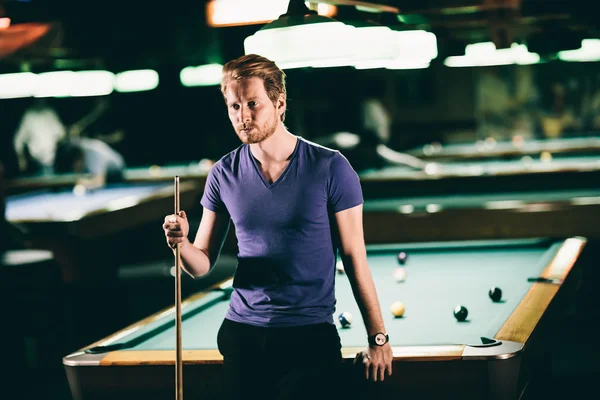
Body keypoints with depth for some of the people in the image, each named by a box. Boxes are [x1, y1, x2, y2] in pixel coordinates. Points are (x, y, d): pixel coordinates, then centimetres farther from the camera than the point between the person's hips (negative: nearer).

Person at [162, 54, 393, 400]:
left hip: (310, 336, -3)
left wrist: (378, 337, -4)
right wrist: (182, 242, -17)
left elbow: (354, 258, -4)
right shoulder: (224, 174, 2)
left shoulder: (330, 169, -8)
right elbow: (202, 265, 6)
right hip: (242, 334, 3)